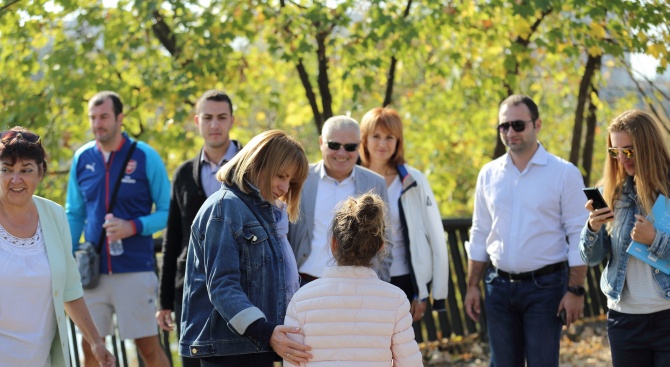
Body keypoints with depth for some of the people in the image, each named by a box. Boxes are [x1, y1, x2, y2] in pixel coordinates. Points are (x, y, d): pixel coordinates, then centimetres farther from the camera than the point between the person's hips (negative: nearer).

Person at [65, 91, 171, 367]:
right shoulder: (82, 158, 7)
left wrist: (133, 227, -18)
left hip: (135, 269, -4)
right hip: (92, 270, 4)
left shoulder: (145, 157, -4)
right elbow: (74, 214, 15)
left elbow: (167, 212, -2)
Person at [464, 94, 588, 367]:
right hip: (499, 284, 4)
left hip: (544, 285, -4)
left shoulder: (564, 173, -4)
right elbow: (479, 235, 13)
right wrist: (473, 286, 9)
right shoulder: (489, 174, 8)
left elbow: (578, 237, -6)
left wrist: (575, 290, -11)